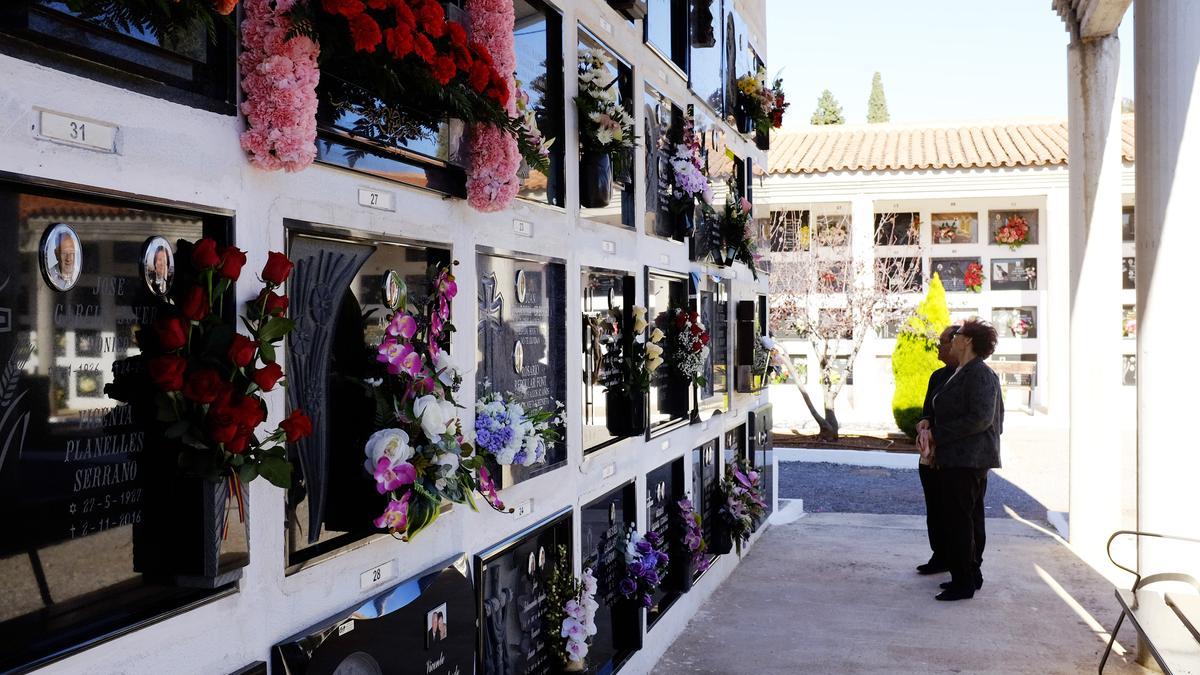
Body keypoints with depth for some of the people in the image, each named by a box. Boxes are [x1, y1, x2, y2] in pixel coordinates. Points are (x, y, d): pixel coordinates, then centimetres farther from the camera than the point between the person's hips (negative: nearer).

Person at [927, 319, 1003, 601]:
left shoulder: (978, 374, -17)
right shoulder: (963, 373, 16)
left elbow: (980, 417, -24)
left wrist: (938, 434, -20)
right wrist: (930, 424, 9)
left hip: (966, 460, -11)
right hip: (971, 459, 11)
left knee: (959, 520, -5)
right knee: (971, 518, 17)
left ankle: (963, 583, 1)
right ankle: (972, 575, 27)